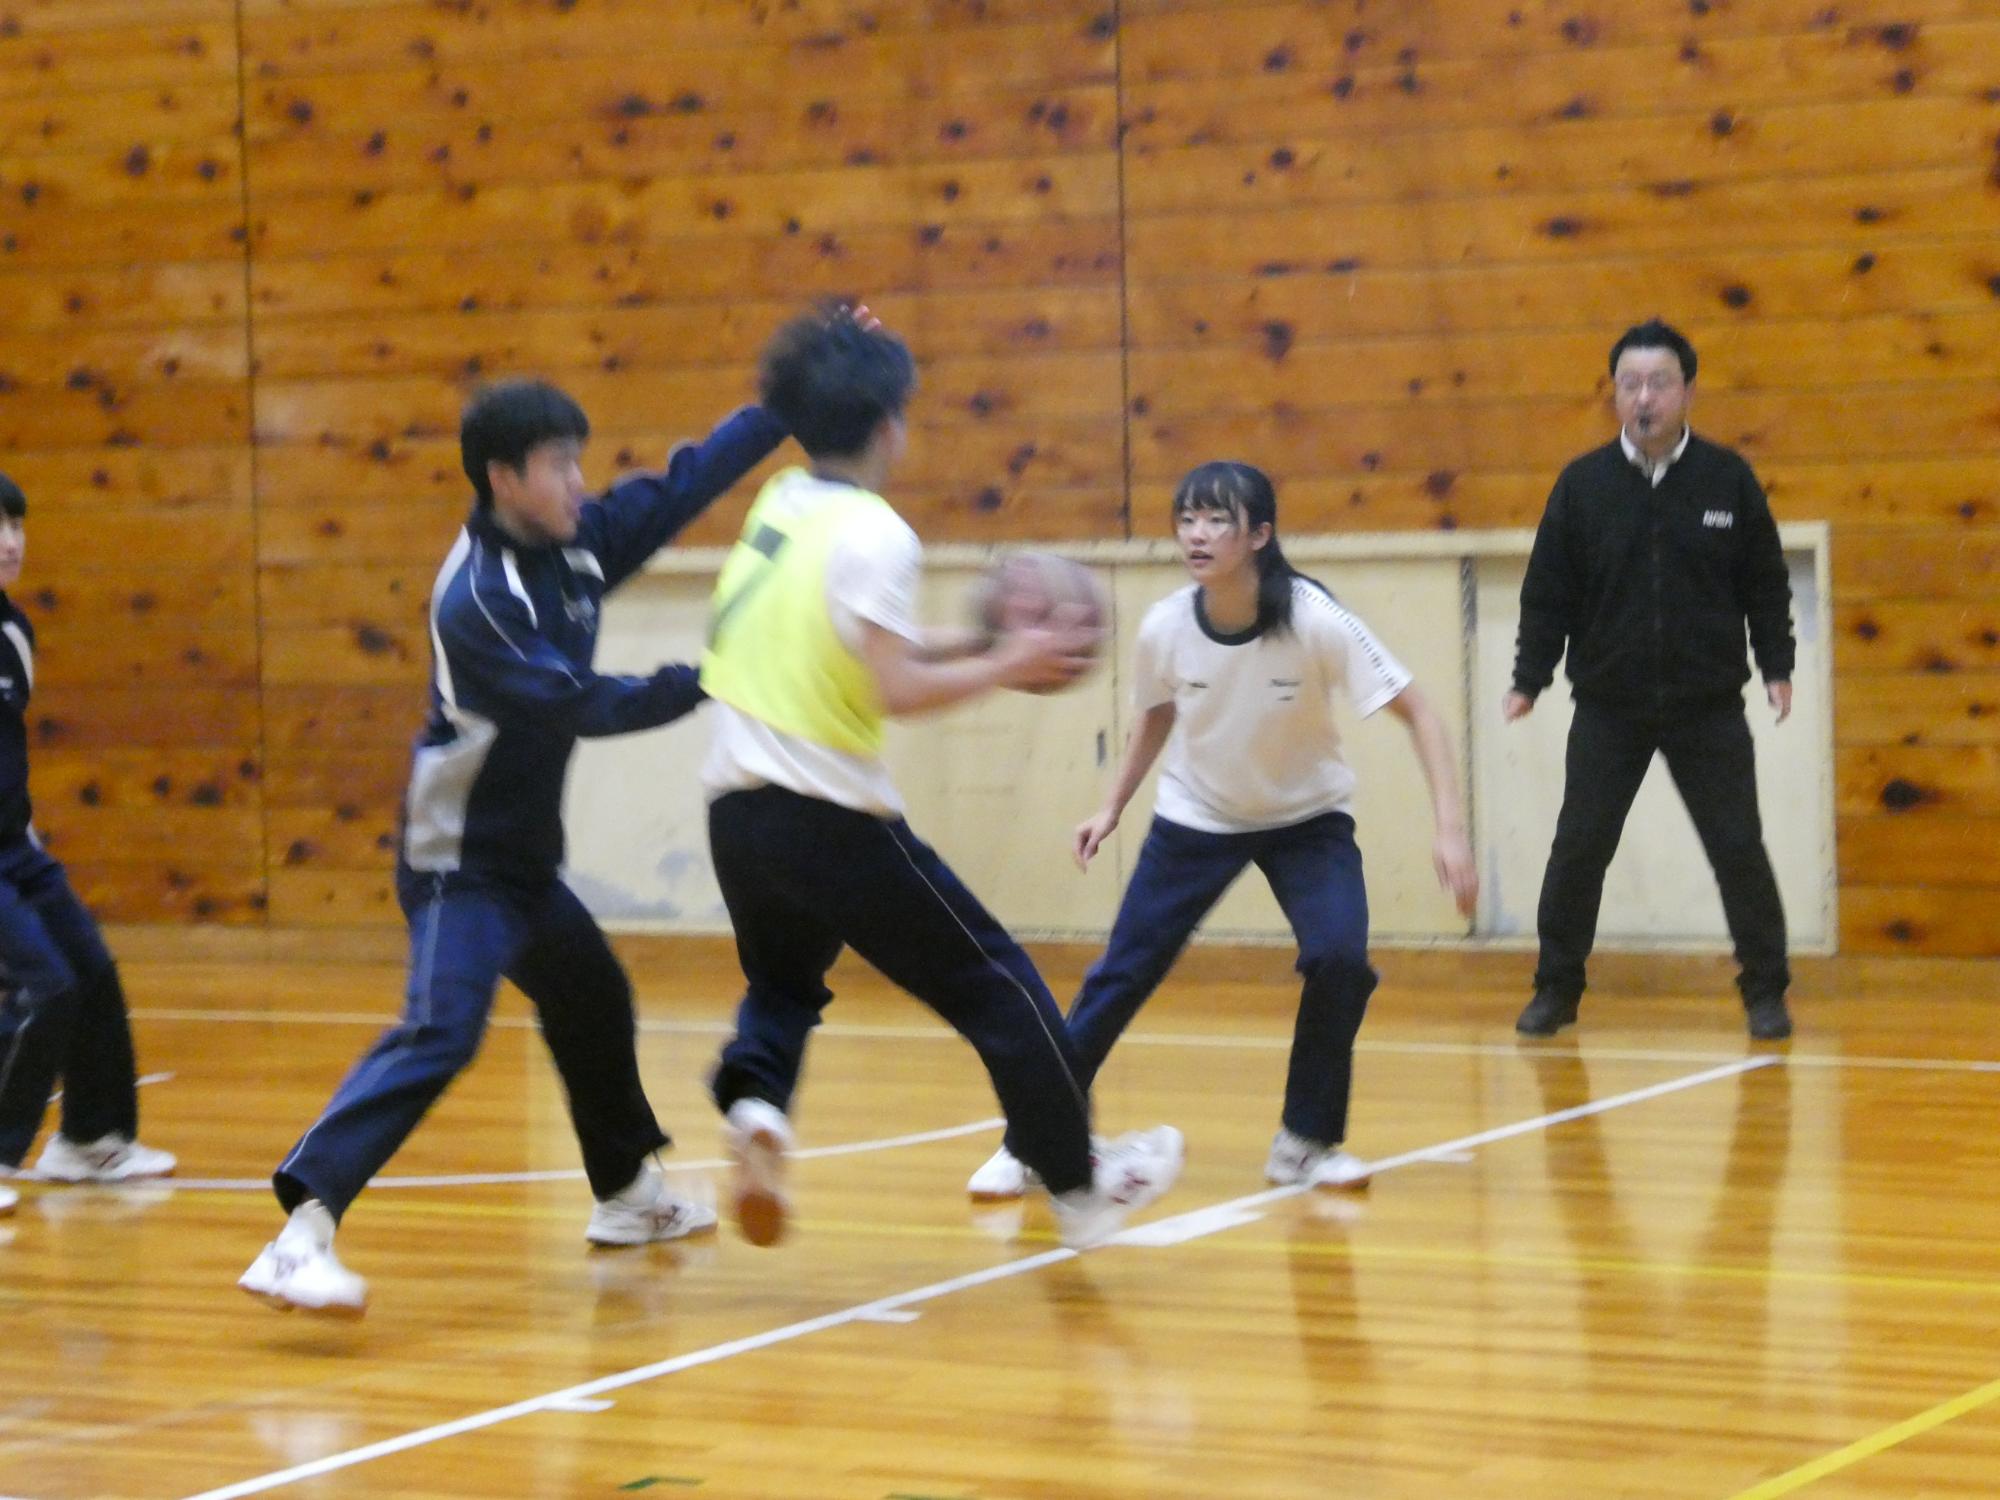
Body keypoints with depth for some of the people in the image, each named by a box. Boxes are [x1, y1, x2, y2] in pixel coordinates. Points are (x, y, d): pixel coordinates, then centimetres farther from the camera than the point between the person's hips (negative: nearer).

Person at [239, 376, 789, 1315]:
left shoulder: (572, 545, 1)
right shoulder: (476, 597, -23)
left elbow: (682, 485, 5)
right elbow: (577, 707, -25)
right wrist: (704, 681, -22)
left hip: (524, 858, 10)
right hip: (460, 861, -10)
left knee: (591, 1002, 25)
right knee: (439, 1033, -25)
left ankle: (627, 1196, 47)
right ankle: (299, 1241, -32)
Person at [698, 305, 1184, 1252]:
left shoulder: (781, 504, 10)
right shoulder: (874, 533, -13)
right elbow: (900, 692, -18)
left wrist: (978, 642, 15)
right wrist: (1007, 666, -6)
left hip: (737, 809, 7)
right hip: (832, 819, -7)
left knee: (782, 984, 27)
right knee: (995, 985, 7)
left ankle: (752, 1097, -5)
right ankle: (1080, 1185, 15)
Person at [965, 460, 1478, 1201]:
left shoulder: (1316, 620, -27)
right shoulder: (1164, 628, -18)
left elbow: (1416, 711, -22)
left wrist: (1449, 828, -30)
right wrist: (1111, 808, 5)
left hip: (1307, 819, -1)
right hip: (1195, 819, 2)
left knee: (1339, 958, -22)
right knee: (1121, 975, -5)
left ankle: (1307, 1141, -2)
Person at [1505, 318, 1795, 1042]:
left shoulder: (1728, 478, -2)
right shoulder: (1583, 484, -2)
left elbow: (1766, 584, 3)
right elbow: (1547, 593, 1)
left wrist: (1777, 668, -2)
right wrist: (1529, 678, -3)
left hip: (1709, 709, 0)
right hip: (1607, 709, 1)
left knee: (1738, 849, 1)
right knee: (1578, 849, 2)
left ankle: (1765, 990, 14)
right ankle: (1556, 989, 15)